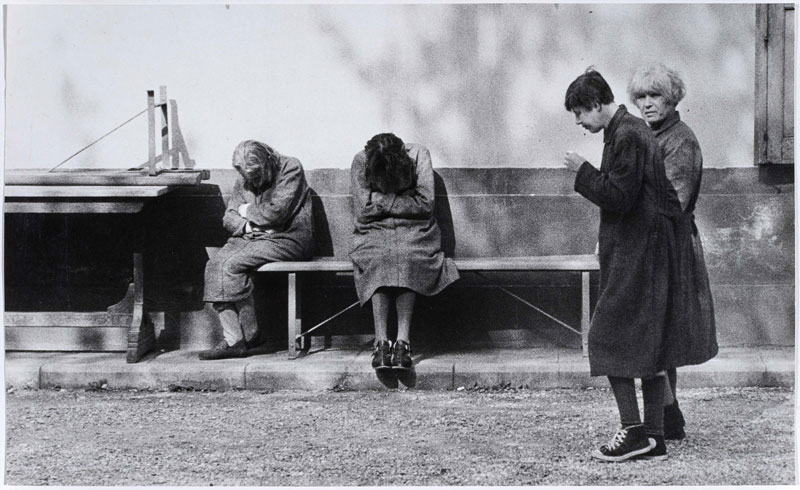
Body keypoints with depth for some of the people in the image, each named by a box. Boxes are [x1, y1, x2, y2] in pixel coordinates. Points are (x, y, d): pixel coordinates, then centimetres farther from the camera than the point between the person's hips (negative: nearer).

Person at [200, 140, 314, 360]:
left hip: (286, 238, -7)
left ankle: (249, 336, -15)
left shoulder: (291, 168, -7)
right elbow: (229, 217, 11)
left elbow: (277, 213, -15)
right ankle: (232, 339, -24)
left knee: (233, 265, -27)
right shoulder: (243, 180, 13)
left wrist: (248, 212, 0)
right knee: (214, 266, -20)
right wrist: (246, 225, -11)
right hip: (249, 237, 7)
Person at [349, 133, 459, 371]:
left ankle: (403, 341, -39)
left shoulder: (418, 155, -5)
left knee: (404, 257, -35)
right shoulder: (360, 162, -4)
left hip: (414, 233, 0)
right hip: (374, 234, 0)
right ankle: (381, 342, -39)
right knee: (380, 258, -35)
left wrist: (381, 202, -9)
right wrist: (404, 199, -8)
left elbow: (425, 204, -11)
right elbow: (363, 211, -10)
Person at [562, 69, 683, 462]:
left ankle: (632, 430, -6)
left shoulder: (626, 136, -15)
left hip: (632, 256, -10)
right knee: (646, 345, 9)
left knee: (608, 338, -7)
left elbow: (617, 196, -19)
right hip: (646, 252, 10)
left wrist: (583, 170, -8)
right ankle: (653, 437, 12)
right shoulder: (631, 130, 17)